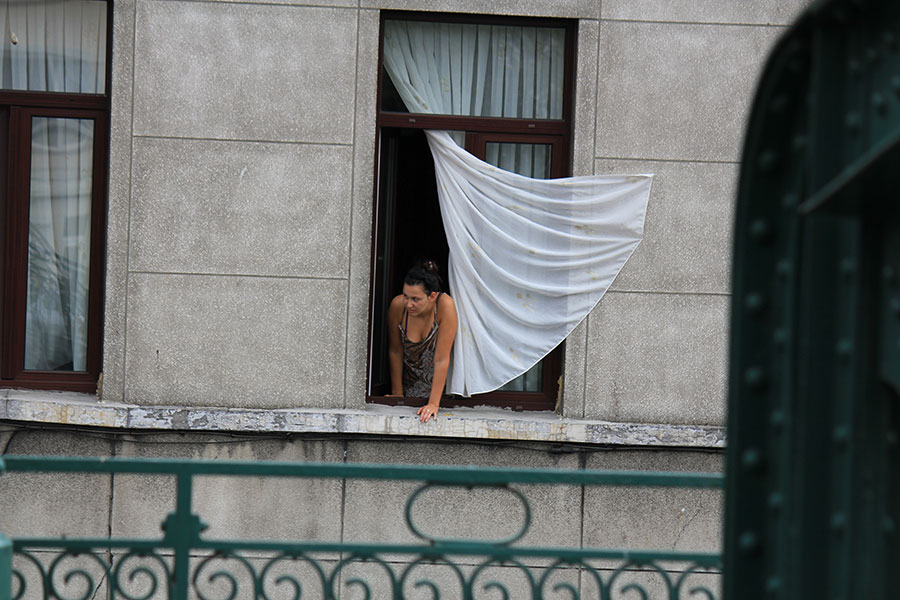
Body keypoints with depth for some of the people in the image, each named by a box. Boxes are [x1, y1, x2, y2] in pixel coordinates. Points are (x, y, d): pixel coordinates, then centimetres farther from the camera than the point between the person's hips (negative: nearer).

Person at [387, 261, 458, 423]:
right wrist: (397, 393, -2)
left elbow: (441, 359, -28)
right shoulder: (398, 305, -22)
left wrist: (434, 404, -29)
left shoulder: (445, 305, -30)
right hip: (410, 383, 2)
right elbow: (395, 351, -8)